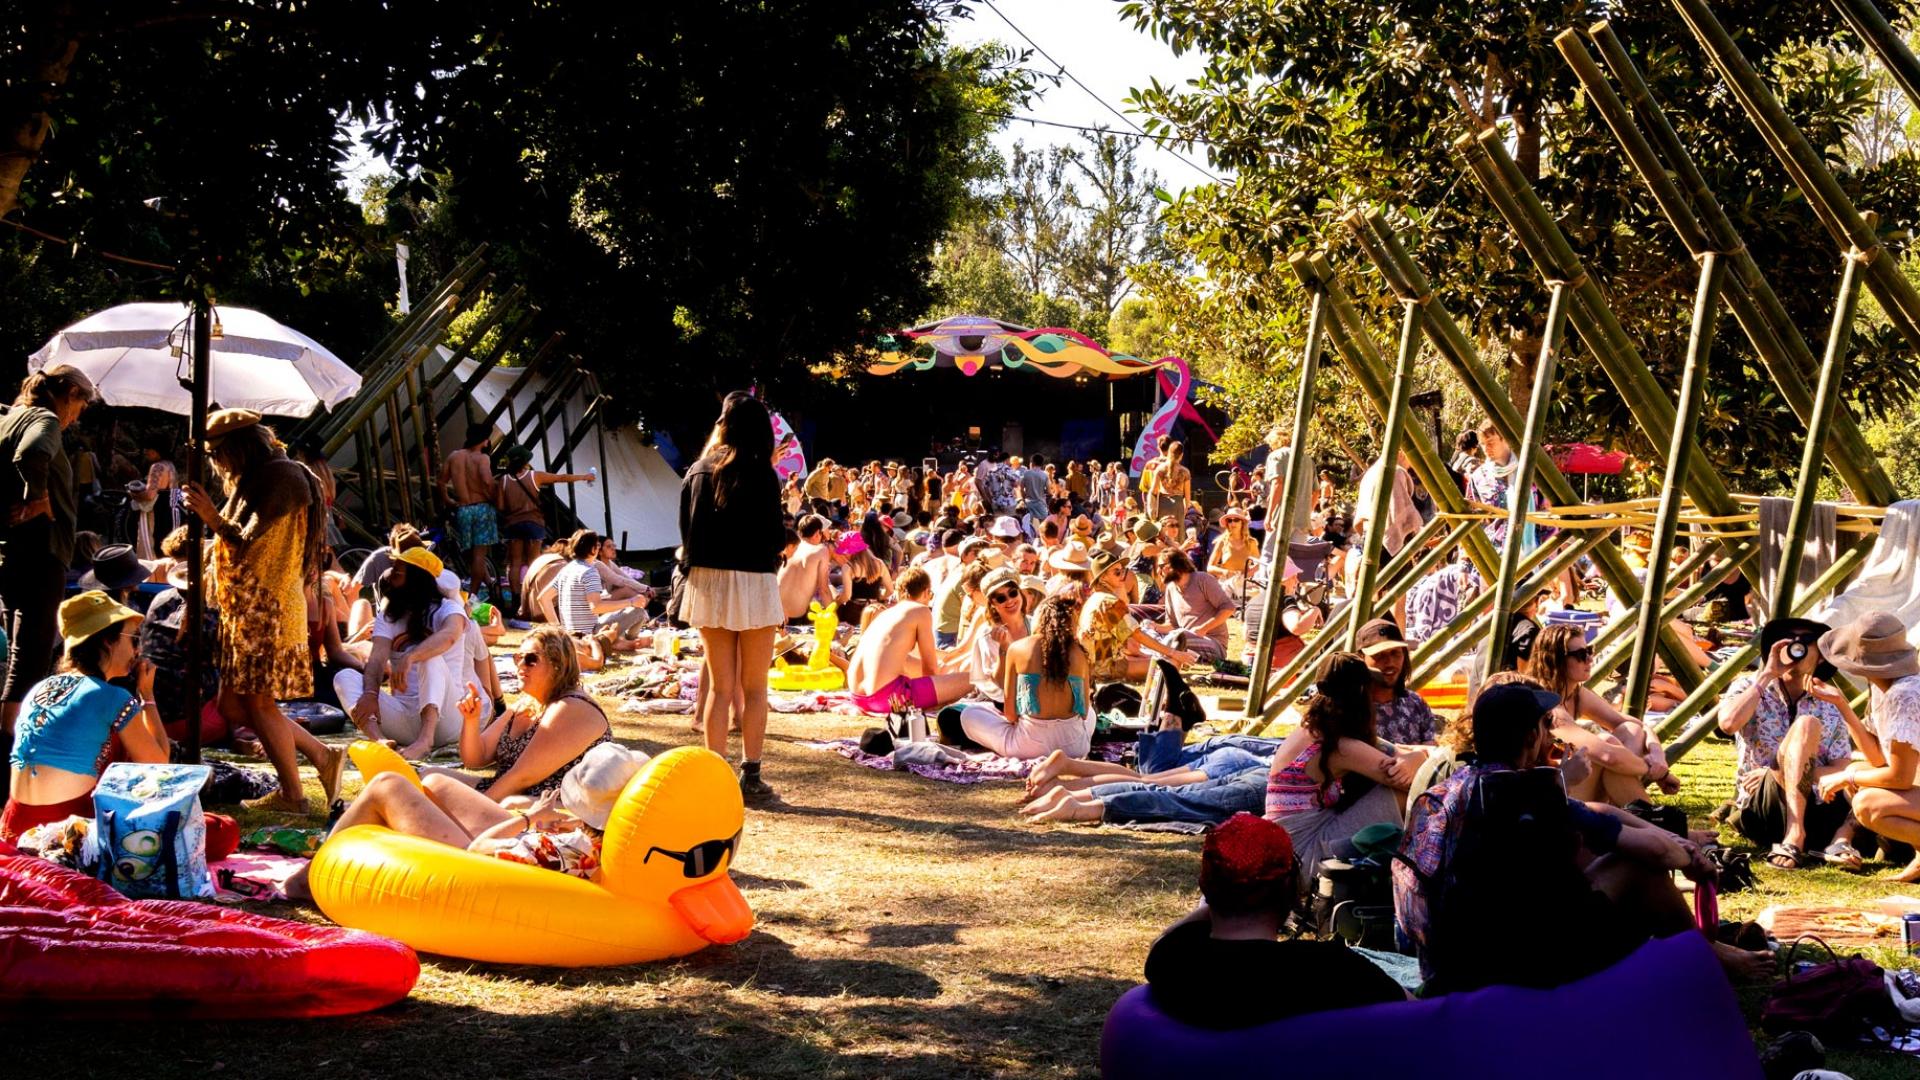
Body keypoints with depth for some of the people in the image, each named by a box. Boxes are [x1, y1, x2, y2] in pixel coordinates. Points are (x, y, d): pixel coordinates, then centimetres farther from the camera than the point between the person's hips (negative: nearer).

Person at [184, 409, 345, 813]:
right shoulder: (252, 482, 20)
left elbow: (248, 543, -16)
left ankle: (293, 795, 2)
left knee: (259, 702, -6)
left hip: (268, 608, -10)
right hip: (244, 609, 10)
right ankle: (323, 757, 13)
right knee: (233, 706, 9)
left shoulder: (281, 476, -12)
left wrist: (211, 515, -11)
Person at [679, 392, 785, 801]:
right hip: (752, 582, -4)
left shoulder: (697, 472, 6)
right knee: (753, 688, 5)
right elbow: (775, 536, -9)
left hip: (706, 583, 4)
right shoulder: (760, 474, -9)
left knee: (719, 686, 11)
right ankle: (750, 776, 4)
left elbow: (686, 533, 9)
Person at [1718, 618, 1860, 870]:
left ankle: (1840, 842, -35)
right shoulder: (1748, 687, 5)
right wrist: (1767, 675, -11)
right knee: (1805, 725, -26)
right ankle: (1794, 836, -37)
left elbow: (1843, 771, 0)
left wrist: (1784, 772, -15)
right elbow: (1728, 723, -18)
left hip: (1812, 808, 3)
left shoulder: (1829, 706, 12)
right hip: (1758, 807, -3)